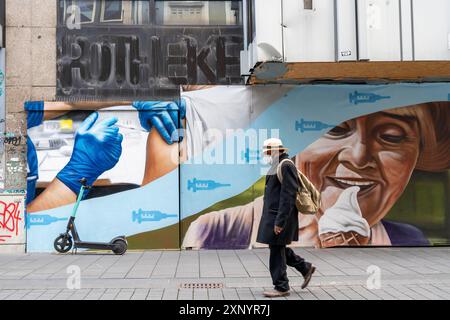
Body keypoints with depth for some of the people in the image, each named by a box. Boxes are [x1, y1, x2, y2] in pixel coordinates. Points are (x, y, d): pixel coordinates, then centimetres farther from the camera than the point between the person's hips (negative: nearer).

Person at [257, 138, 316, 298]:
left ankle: (281, 287, 9)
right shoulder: (277, 166, 16)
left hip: (280, 216, -10)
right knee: (279, 248, 16)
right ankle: (305, 268, 30)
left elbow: (288, 196, -21)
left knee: (277, 250, -2)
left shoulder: (286, 166, -15)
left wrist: (280, 221, -24)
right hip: (273, 214, 10)